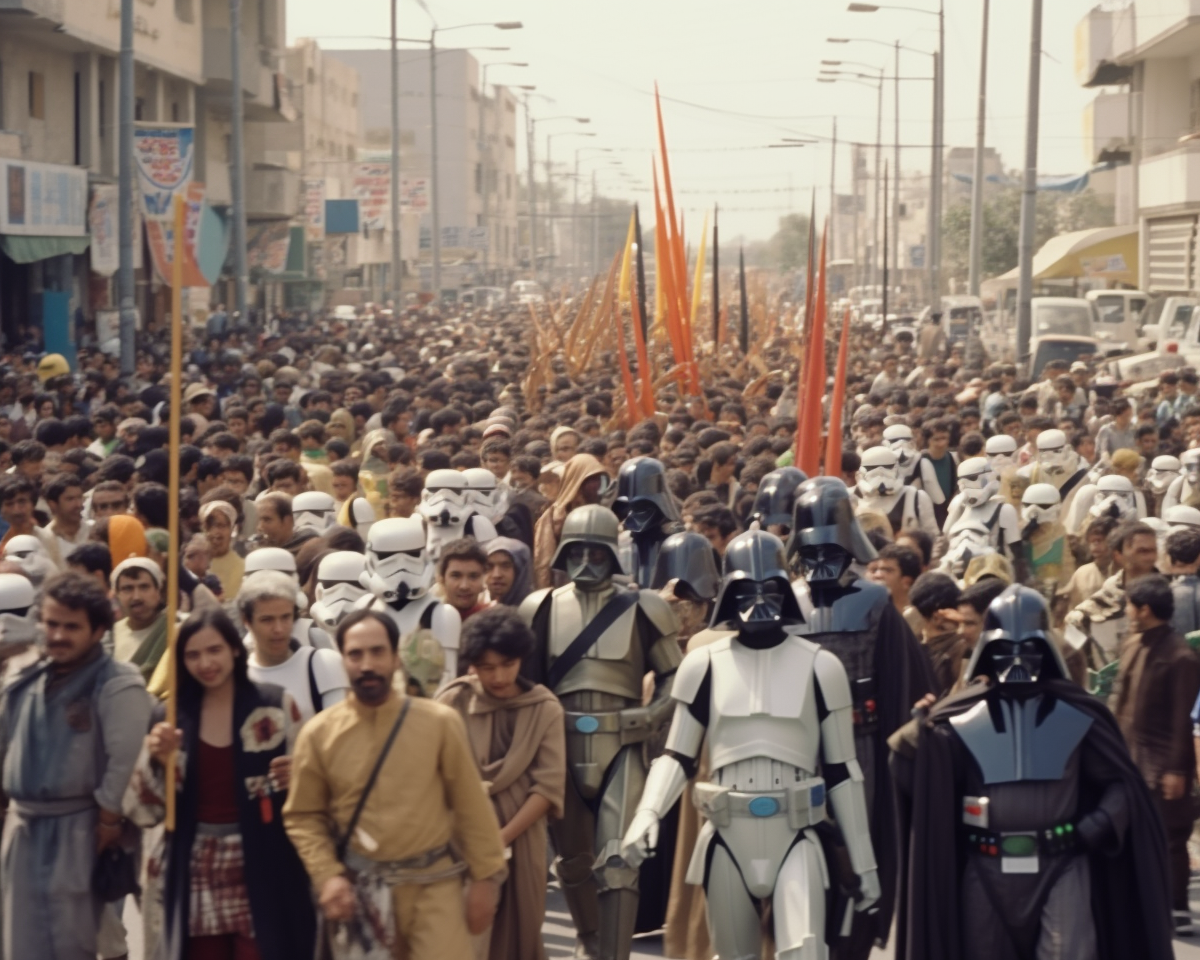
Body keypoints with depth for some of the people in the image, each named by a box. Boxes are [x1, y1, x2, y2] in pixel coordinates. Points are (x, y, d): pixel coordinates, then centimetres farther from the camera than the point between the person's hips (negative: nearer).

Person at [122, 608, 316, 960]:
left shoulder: (276, 705, 1)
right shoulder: (171, 718, 6)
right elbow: (143, 813, 4)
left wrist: (296, 778, -15)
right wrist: (156, 760, -13)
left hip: (262, 875, -2)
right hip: (197, 881, 2)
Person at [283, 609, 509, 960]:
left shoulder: (440, 722, -4)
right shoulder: (319, 734, -2)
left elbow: (471, 806, 1)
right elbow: (303, 817, 4)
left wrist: (485, 877, 0)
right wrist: (326, 876, -9)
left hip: (434, 884, -1)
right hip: (359, 890, 1)